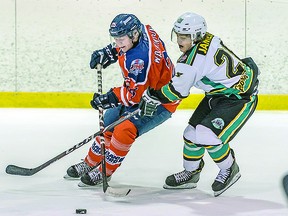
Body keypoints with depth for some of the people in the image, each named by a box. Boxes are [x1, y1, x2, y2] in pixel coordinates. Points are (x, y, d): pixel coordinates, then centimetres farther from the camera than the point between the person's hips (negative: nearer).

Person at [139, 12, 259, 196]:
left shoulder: (199, 56, -31)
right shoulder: (203, 41, -2)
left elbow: (179, 89, -28)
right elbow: (181, 79, 10)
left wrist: (152, 96, -15)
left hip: (240, 97, -11)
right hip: (219, 94, 11)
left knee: (207, 135, -20)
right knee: (193, 132, 9)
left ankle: (230, 170, 5)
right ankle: (191, 174, 29)